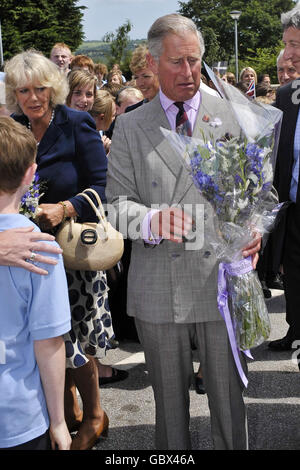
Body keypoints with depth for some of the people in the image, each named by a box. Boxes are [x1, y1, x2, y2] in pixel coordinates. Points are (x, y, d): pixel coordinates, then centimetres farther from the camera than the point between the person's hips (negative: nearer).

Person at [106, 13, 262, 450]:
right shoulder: (129, 126, 4)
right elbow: (116, 201, -1)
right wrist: (150, 221, -23)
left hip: (223, 282, 0)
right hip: (158, 290, 1)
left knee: (229, 398, 11)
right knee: (169, 401, 16)